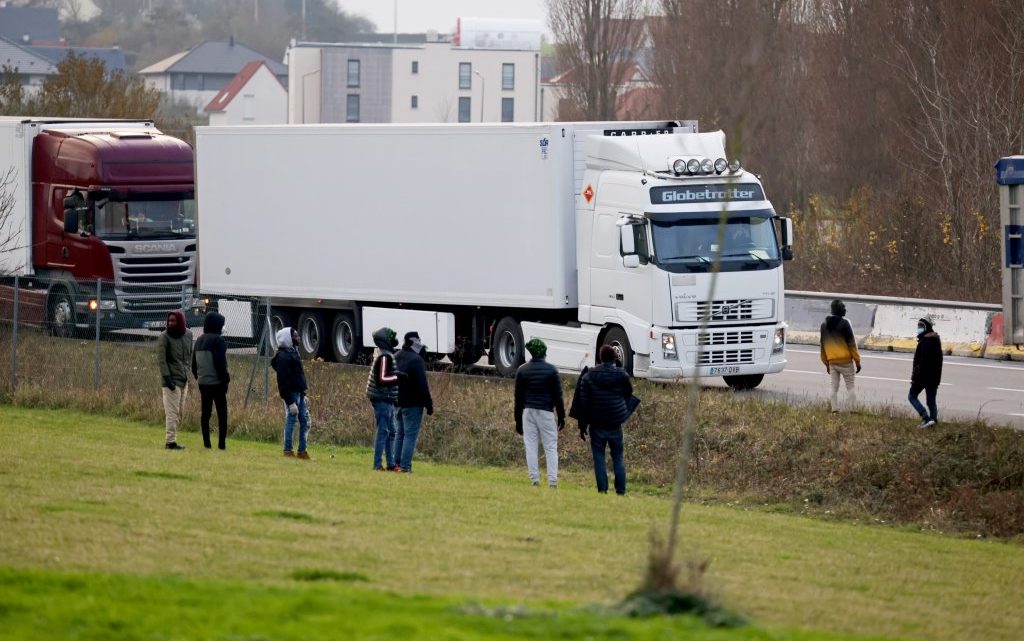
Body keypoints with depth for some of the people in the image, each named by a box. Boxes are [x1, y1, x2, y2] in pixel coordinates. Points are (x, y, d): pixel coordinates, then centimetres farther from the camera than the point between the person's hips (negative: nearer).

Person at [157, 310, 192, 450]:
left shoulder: (188, 335, 7)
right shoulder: (164, 336, -8)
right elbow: (161, 358, -10)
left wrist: (187, 370, 10)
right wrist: (167, 377, -17)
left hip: (184, 379, 6)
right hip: (172, 379, -6)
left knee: (180, 412, 8)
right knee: (172, 411, -10)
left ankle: (170, 439, 14)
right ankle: (170, 441, -9)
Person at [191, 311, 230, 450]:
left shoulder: (199, 341, 12)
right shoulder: (217, 340, -12)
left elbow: (193, 364, 15)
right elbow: (220, 363, -17)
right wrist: (225, 380, -11)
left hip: (203, 382, 7)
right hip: (216, 382, -7)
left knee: (205, 412, 9)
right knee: (222, 413, -2)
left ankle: (206, 442, 7)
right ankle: (222, 443, -8)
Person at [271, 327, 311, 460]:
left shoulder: (293, 352, 16)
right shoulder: (283, 357, -15)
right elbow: (283, 381, -19)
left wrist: (303, 395, 20)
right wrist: (290, 402, -22)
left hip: (299, 393, 9)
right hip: (291, 394, -9)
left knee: (305, 421, 8)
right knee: (291, 420, -4)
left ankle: (302, 450, 14)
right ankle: (288, 450, 3)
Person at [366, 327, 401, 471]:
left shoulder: (387, 355, 14)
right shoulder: (384, 357, -17)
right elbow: (381, 380, -23)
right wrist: (398, 377, -23)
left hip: (387, 400, 10)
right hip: (383, 399, -10)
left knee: (390, 432, 13)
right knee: (383, 431, -8)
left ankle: (391, 464, 17)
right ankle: (377, 464, -7)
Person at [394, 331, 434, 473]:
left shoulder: (395, 358, 10)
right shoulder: (416, 360, -16)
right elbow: (422, 385, -18)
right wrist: (429, 405, -13)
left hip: (397, 403, 8)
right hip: (412, 404, -8)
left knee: (400, 433, 18)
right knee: (410, 434, -5)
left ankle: (396, 462, 18)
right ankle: (405, 465, -8)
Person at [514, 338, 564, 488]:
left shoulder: (522, 370, 4)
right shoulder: (551, 370, -2)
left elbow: (518, 397, 7)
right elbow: (557, 396, -1)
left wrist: (518, 420, 12)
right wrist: (561, 416, 6)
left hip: (528, 412, 2)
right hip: (546, 412, -2)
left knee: (530, 446, 4)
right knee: (551, 447, 1)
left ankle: (535, 479, -1)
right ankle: (552, 480, -8)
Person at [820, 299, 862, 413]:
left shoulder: (824, 325, 7)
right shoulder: (844, 324, -11)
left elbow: (823, 346, 13)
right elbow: (851, 344, -11)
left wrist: (826, 363, 20)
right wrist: (857, 361, -5)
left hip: (832, 362, 5)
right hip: (846, 362, -5)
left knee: (834, 388, 8)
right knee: (850, 388, 2)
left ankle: (835, 410, 2)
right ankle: (851, 410, -4)